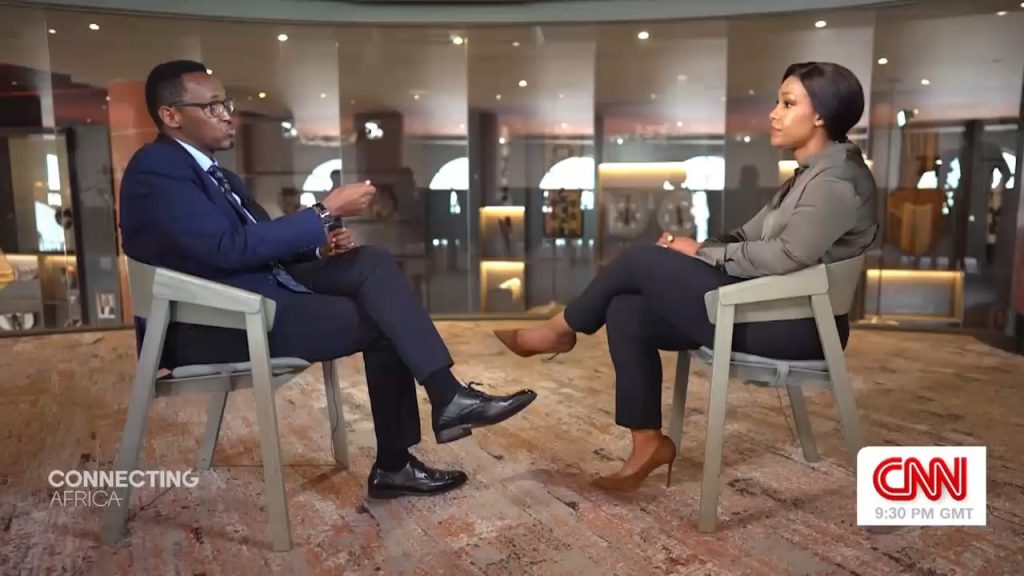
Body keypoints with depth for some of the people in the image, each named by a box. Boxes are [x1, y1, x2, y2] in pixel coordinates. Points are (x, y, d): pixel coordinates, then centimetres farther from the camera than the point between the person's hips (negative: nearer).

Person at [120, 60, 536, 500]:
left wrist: (319, 247, 0)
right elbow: (229, 248, -25)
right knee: (380, 322, -16)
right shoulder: (155, 170, -14)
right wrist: (326, 212, -22)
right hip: (218, 324, -9)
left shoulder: (202, 167, 16)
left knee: (372, 263, -9)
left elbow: (258, 240, 19)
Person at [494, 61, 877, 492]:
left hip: (795, 324, -9)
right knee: (627, 312, -6)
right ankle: (648, 441, -1)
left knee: (642, 259, -15)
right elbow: (751, 236, 14)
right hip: (770, 309, 9)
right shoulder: (811, 173, 19)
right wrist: (697, 248, -3)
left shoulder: (837, 177, -12)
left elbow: (787, 255, -23)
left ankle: (561, 330, 8)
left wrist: (703, 253, -13)